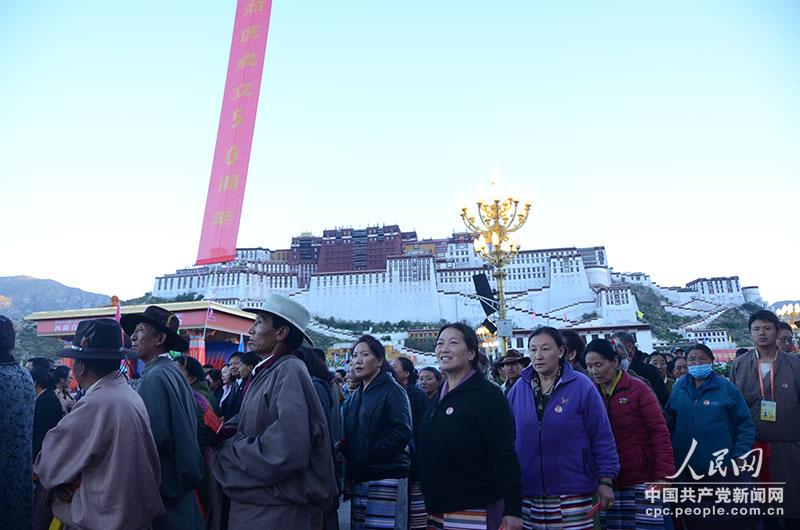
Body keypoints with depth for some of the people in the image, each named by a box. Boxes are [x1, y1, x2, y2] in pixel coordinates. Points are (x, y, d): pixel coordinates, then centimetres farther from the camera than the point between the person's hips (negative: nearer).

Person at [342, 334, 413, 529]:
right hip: (360, 479, 7)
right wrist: (345, 450, 2)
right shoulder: (357, 394, 17)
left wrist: (367, 456, -16)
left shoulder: (393, 390, -6)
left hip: (386, 477, -7)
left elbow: (402, 433, -17)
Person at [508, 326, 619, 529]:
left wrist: (605, 481, -5)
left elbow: (602, 437, -3)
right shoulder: (519, 389, 4)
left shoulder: (582, 386, -5)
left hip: (573, 494, -3)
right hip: (526, 493, 3)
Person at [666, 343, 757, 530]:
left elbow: (745, 425, -1)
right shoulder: (678, 389, 6)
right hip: (687, 470, 3)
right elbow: (668, 423, 7)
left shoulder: (726, 387, -2)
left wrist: (740, 457, -10)